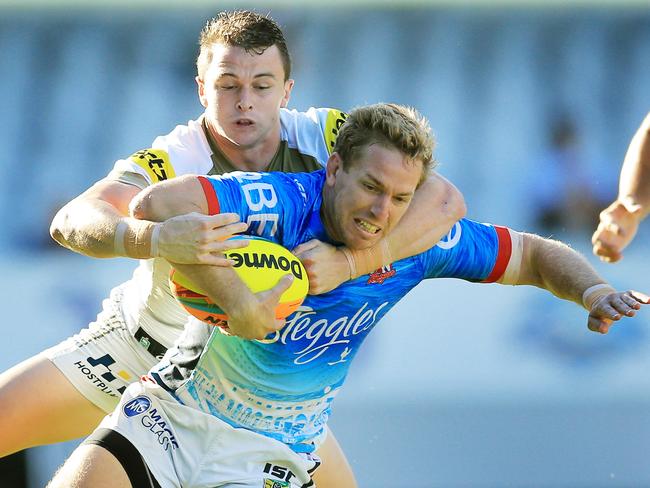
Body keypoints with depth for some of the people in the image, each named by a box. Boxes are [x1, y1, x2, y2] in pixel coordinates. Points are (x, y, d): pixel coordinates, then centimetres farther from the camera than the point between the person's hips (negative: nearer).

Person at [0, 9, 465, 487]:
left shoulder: (323, 136, -21)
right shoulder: (170, 163, -29)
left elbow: (445, 200, -28)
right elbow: (71, 223, -45)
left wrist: (352, 261, -44)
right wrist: (157, 238, -66)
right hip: (139, 350, -2)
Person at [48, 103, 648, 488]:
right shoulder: (282, 203, -25)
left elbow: (536, 256, 6)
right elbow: (156, 206, -41)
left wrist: (593, 290, -14)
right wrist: (238, 301, -40)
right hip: (174, 411, -1)